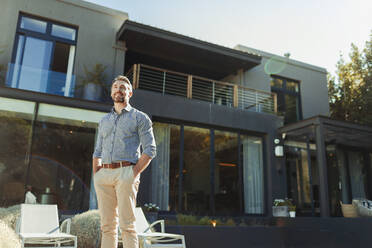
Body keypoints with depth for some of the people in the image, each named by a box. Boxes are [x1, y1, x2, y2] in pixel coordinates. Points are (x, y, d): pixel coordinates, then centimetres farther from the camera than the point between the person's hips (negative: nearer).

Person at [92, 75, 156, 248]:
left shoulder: (140, 117, 7)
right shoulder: (104, 120, 23)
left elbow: (150, 149, -1)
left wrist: (135, 174, -11)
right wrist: (96, 177, 9)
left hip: (126, 172, -5)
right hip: (104, 174, 5)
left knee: (127, 225, -8)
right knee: (107, 226, 5)